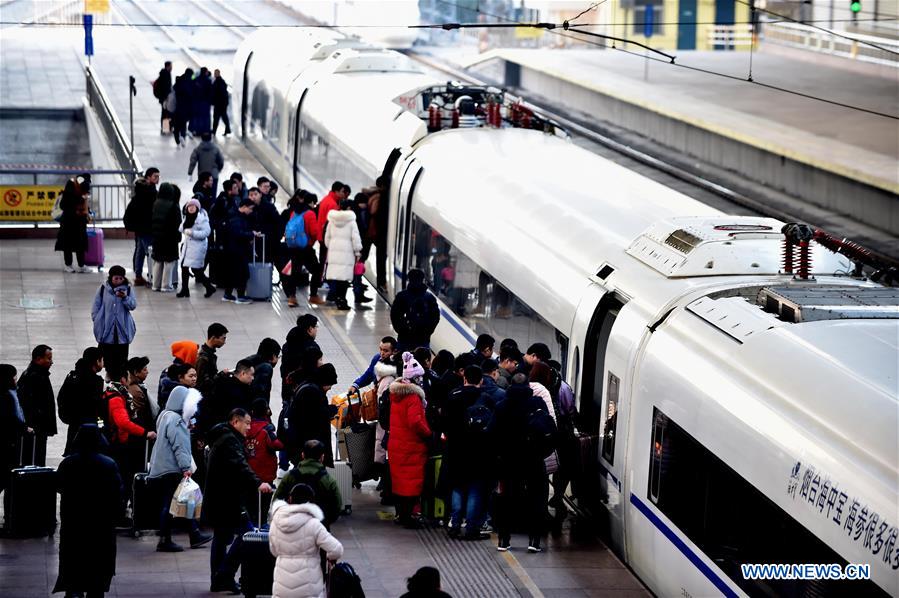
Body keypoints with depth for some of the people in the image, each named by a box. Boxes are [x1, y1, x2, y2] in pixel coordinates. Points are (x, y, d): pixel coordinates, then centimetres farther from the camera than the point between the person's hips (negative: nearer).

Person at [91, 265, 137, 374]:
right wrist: (96, 320, 0)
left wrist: (124, 298, -22)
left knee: (121, 353, 1)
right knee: (107, 352, 6)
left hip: (122, 327, 0)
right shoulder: (103, 289, 0)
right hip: (106, 327, 0)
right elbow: (96, 305, 6)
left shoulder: (128, 289, 1)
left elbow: (133, 306, -5)